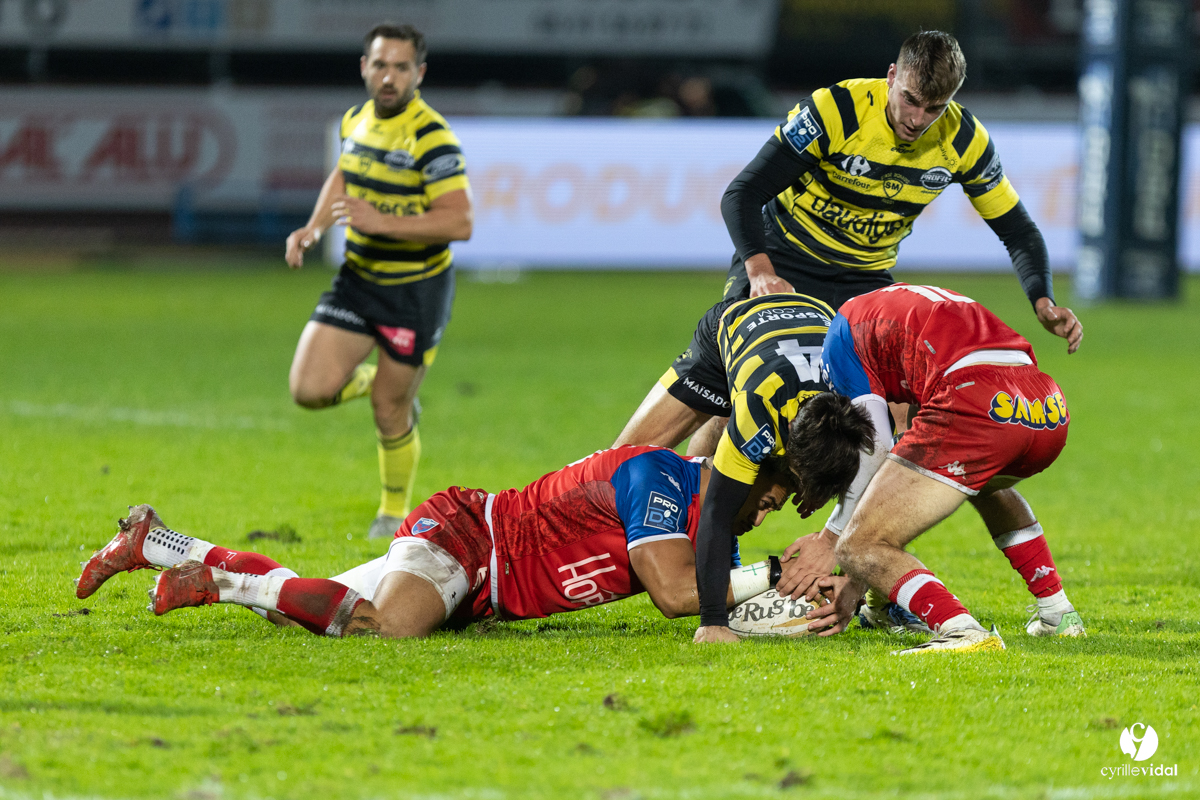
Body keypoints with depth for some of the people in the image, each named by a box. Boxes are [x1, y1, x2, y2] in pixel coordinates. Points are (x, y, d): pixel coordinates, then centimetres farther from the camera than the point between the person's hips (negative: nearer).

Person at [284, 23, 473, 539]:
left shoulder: (431, 137, -20)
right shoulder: (357, 121, 2)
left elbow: (459, 222, -26)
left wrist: (381, 222, -31)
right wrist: (313, 229, 7)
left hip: (417, 288, -6)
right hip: (358, 278, 6)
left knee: (390, 413, 2)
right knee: (310, 389, -8)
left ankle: (395, 514, 27)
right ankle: (371, 379, 25)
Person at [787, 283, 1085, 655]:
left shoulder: (847, 323, 18)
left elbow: (873, 453, 8)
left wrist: (830, 538, 19)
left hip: (975, 408, -8)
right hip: (1052, 413, 8)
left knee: (858, 548, -1)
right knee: (986, 481, 43)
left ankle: (964, 631, -23)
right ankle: (1058, 614, 38)